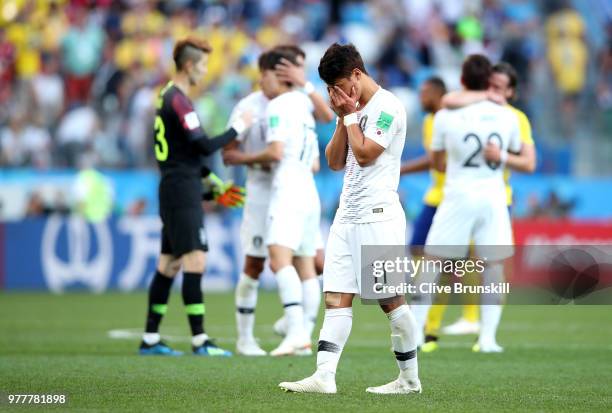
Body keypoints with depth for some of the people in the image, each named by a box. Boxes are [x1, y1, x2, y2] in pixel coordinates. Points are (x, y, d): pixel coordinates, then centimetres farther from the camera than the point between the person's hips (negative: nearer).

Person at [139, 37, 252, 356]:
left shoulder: (166, 96, 17)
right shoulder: (178, 100, -15)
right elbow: (204, 146, -19)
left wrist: (209, 179, 26)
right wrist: (238, 127, -8)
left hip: (173, 189, 10)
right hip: (182, 190, -10)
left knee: (169, 264, 11)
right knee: (195, 261, -12)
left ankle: (150, 339, 12)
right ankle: (199, 341, -15)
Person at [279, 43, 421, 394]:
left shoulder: (387, 107, -9)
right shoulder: (354, 108, 18)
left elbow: (364, 154, -16)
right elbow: (335, 162, 15)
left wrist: (350, 115, -5)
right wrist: (344, 118, 4)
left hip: (378, 215, -9)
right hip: (348, 215, 9)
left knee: (391, 299, -2)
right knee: (337, 298, -2)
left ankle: (410, 378, 9)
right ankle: (324, 377, -10)